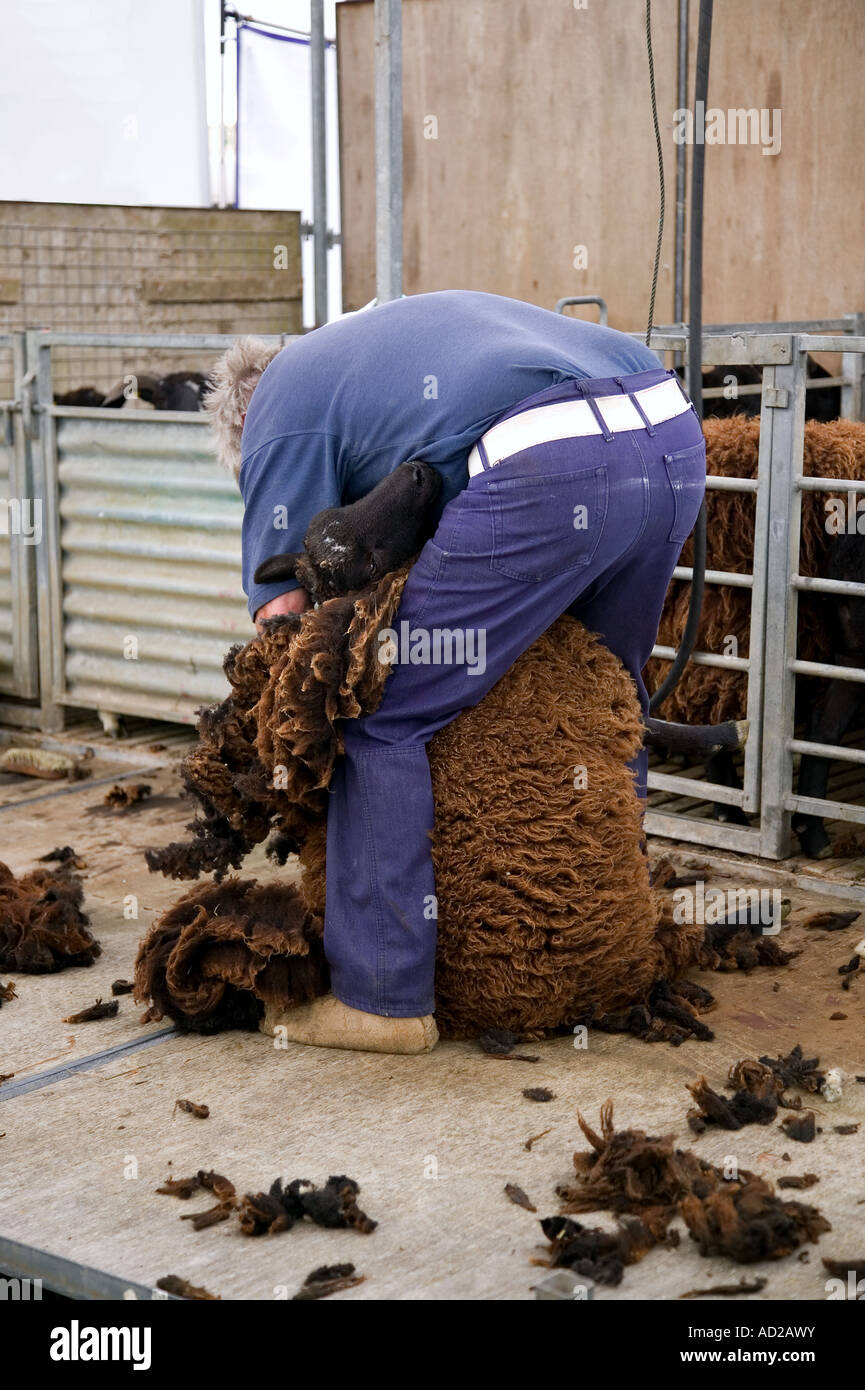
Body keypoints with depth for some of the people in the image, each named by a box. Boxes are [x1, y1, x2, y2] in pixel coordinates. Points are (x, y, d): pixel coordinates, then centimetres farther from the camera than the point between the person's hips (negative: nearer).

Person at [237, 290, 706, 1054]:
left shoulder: (283, 405, 18)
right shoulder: (393, 330, 39)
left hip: (553, 470, -9)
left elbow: (284, 611, 9)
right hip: (675, 433, 9)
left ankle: (382, 997, 8)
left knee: (388, 713, 3)